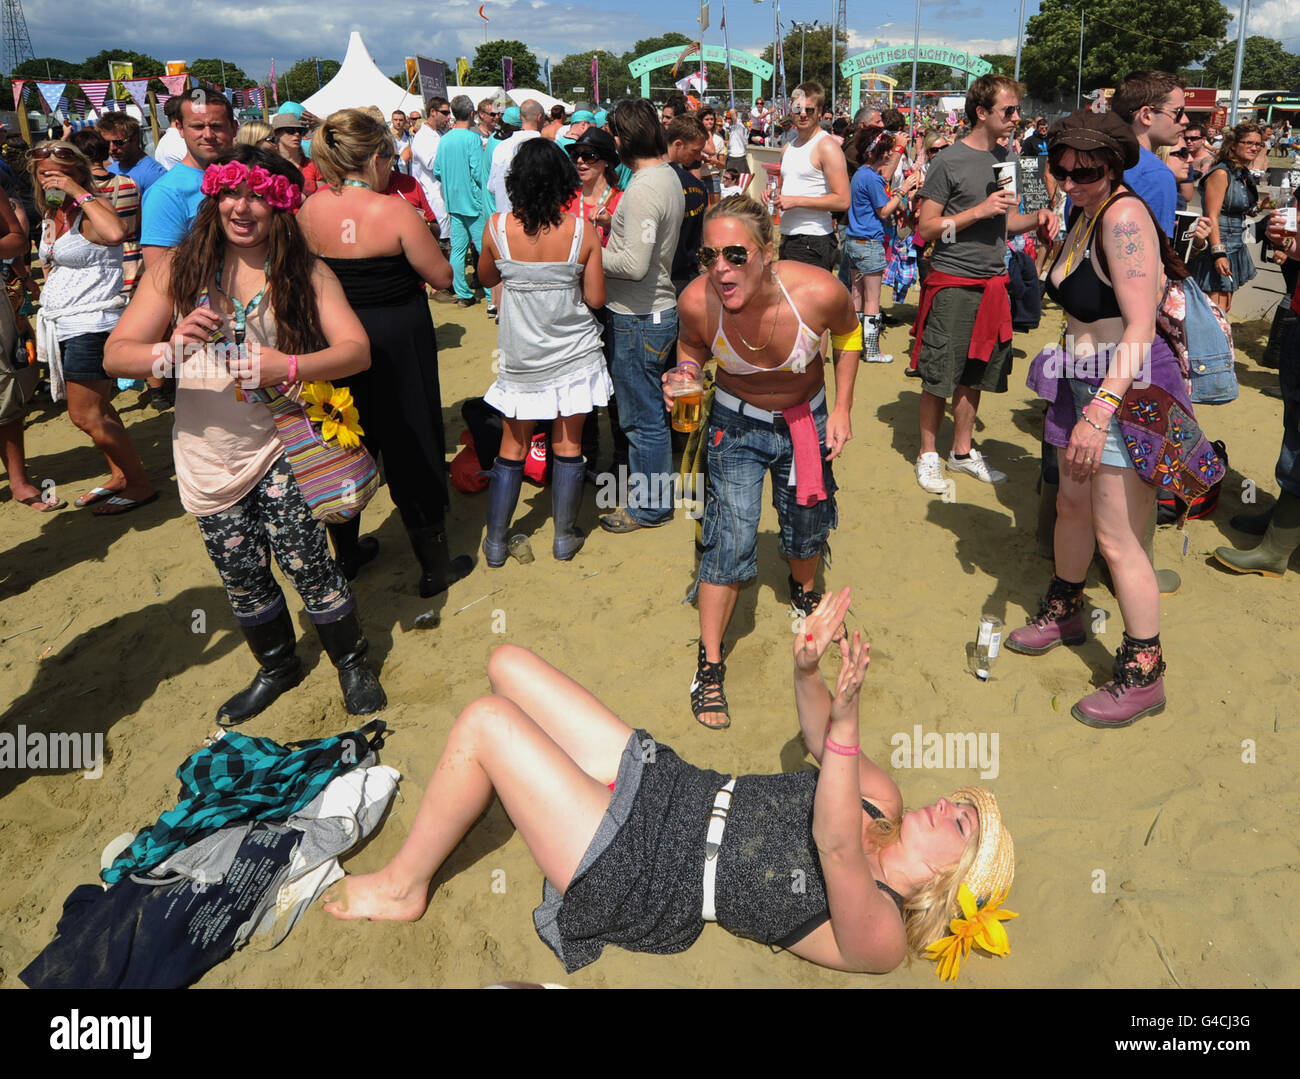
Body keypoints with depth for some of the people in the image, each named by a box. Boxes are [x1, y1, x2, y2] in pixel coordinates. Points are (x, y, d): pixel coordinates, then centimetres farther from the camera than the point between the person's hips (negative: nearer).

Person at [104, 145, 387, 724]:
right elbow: (115, 354, -6)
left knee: (304, 560, -8)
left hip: (280, 443, -2)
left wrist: (289, 366, -33)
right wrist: (172, 347, -28)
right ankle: (276, 668, 38)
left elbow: (357, 349, -15)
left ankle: (352, 664, 18)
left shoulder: (306, 273, -3)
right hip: (208, 457, 2)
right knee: (242, 577, 12)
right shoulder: (177, 269, -2)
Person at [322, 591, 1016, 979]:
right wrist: (806, 669, -12)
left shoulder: (877, 933, -17)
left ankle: (402, 887, 3)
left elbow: (836, 844, -37)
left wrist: (846, 722, -49)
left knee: (484, 720, -20)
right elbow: (823, 740, 10)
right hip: (666, 781, 8)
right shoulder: (882, 801, 5)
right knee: (507, 664, 6)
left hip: (636, 873, -8)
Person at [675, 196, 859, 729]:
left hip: (807, 421, 1)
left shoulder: (819, 291, -31)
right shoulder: (698, 301, -29)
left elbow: (848, 333, -5)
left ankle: (803, 591, 55)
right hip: (736, 424, -1)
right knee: (730, 540, -9)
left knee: (807, 525, 19)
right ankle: (709, 666, 8)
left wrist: (842, 409, -7)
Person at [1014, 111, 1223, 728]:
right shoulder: (1086, 216, 11)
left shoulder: (1123, 216, -17)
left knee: (1117, 538, -6)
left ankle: (1144, 674, 9)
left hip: (1129, 390, -9)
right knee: (1072, 506, 20)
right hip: (1082, 380, 9)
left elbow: (1140, 327, -24)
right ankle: (1063, 613, 41)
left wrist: (1099, 412, -29)